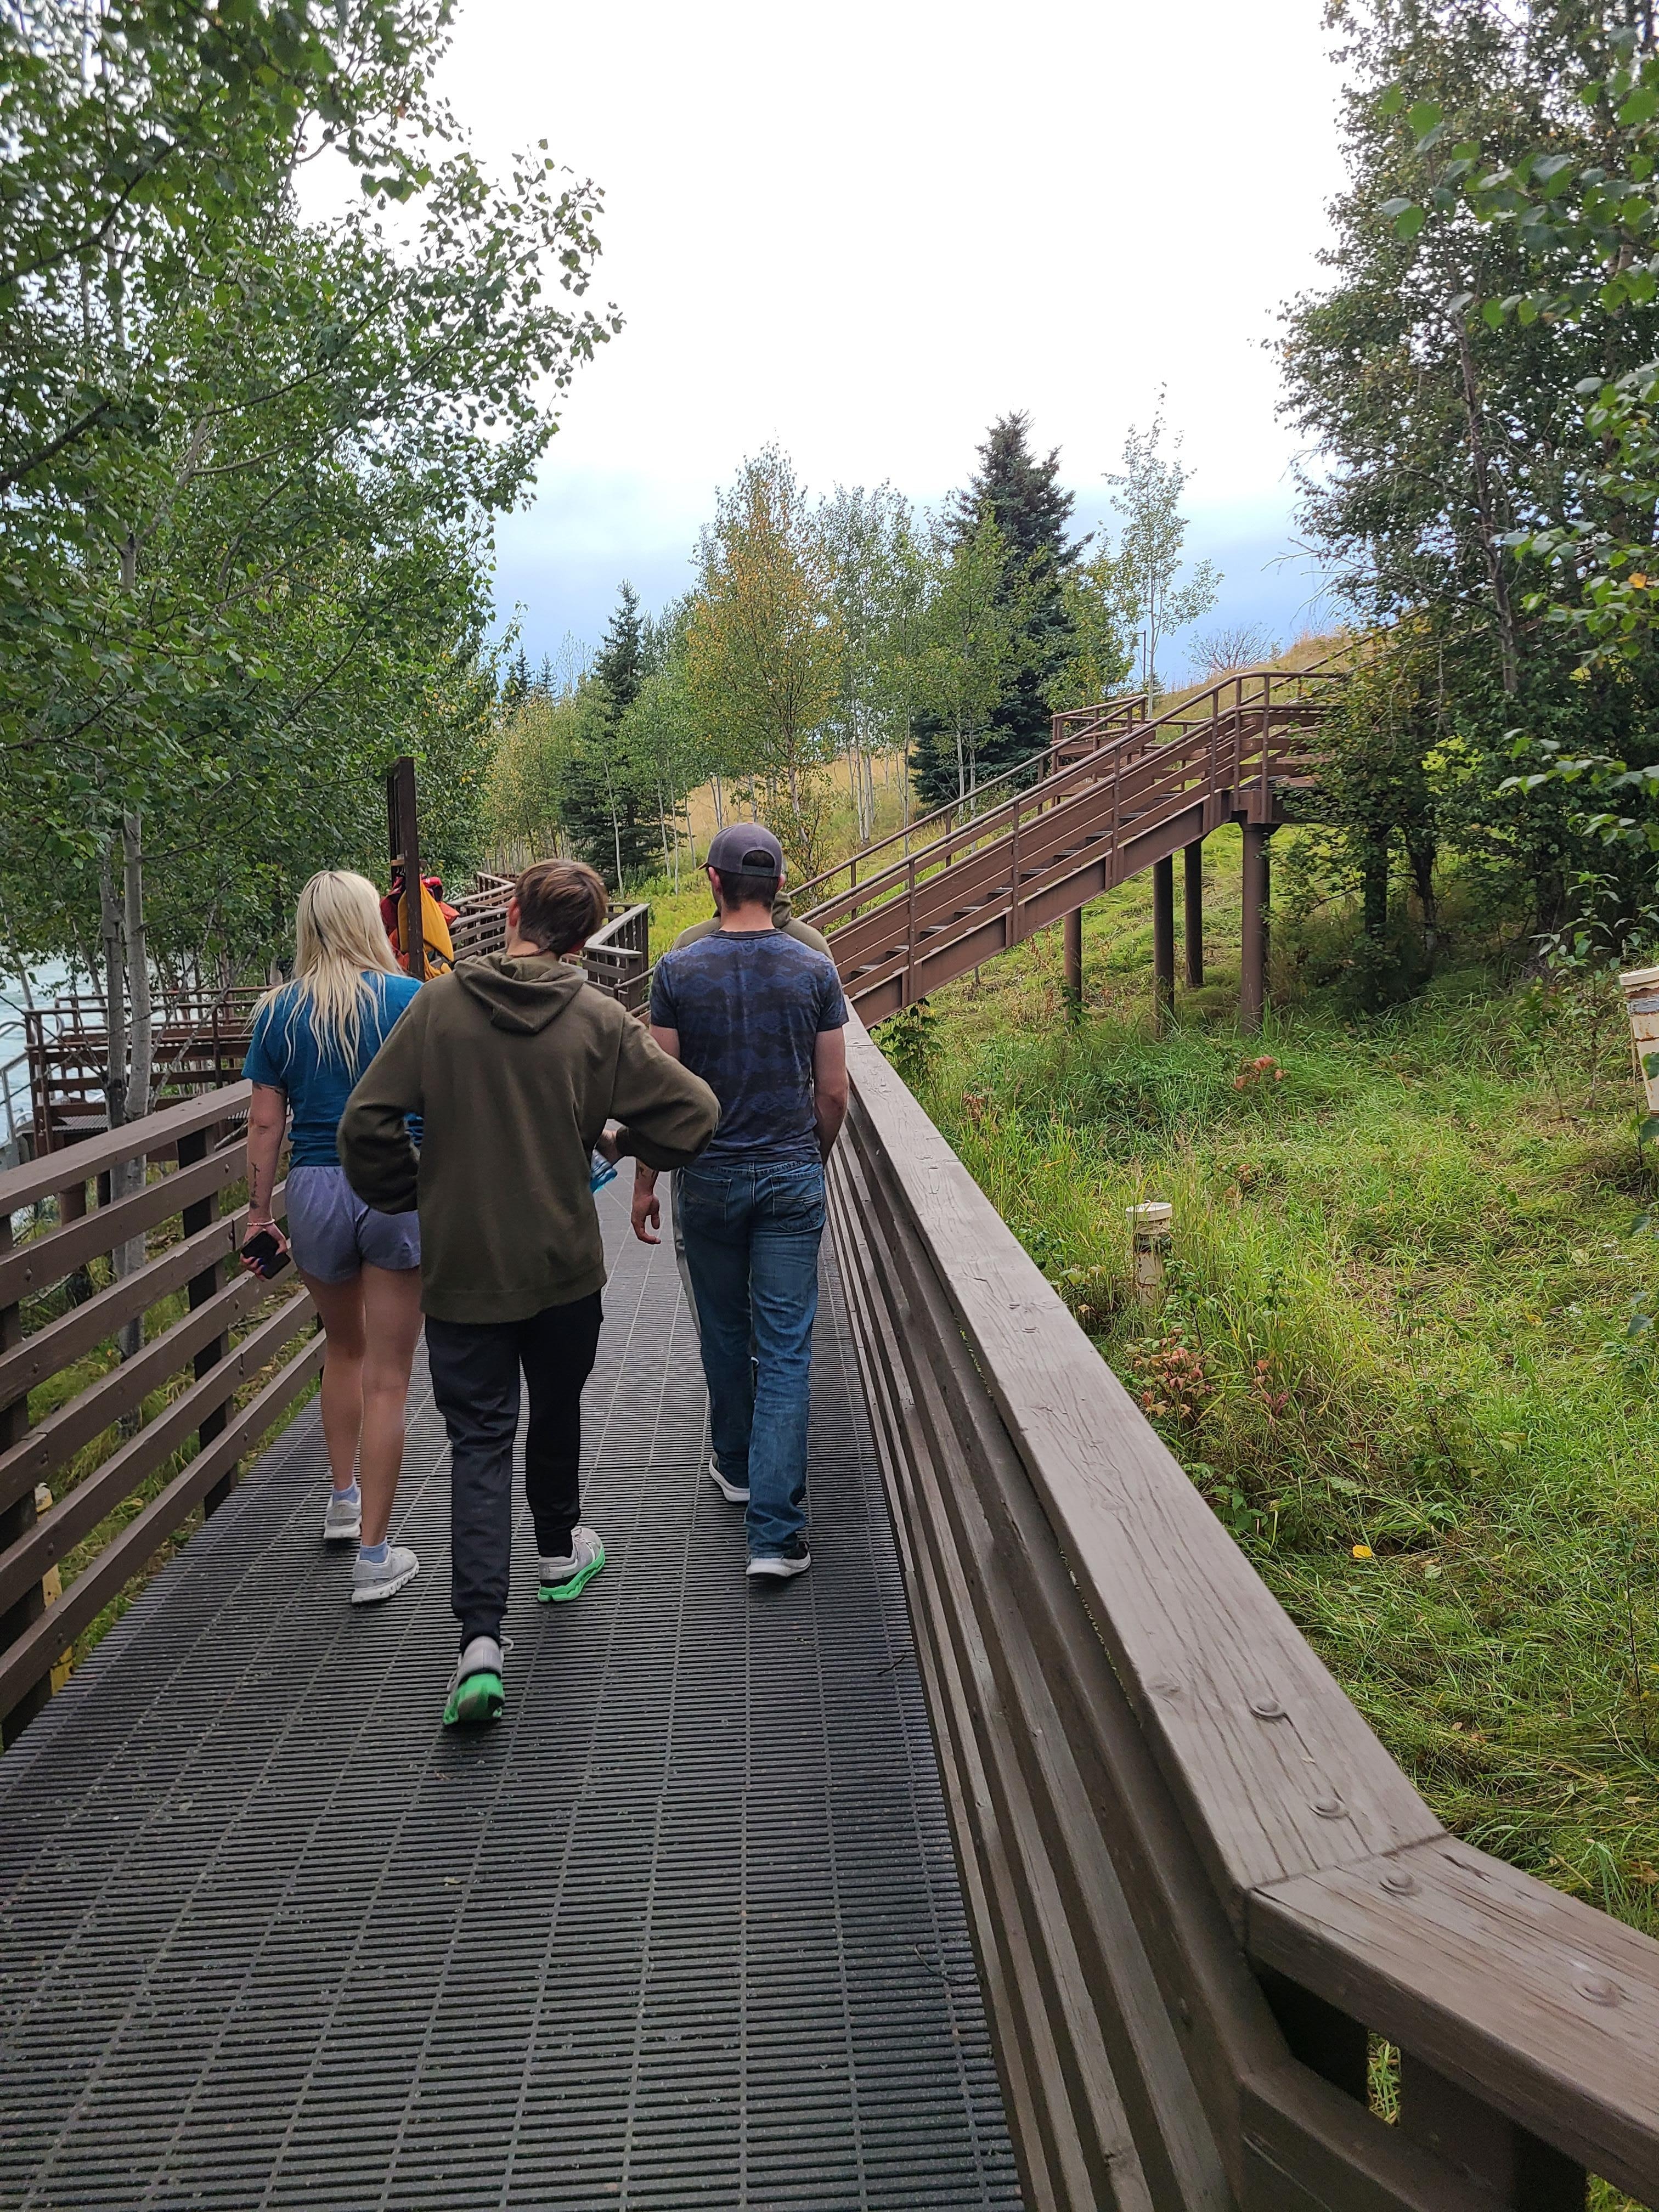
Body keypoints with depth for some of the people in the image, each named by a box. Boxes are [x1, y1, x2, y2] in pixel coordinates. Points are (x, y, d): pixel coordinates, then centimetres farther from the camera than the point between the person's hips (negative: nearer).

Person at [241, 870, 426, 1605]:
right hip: (398, 1187, -3)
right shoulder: (407, 997, -5)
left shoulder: (276, 1013, 2)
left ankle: (343, 1498, 39)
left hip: (315, 1190, 3)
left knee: (343, 1349, 27)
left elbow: (265, 1123, 2)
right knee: (386, 1379, 4)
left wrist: (259, 1214, 10)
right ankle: (373, 1557, 8)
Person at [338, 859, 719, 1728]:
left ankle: (481, 1638, -7)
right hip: (563, 1265, 1)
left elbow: (366, 1123, -9)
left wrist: (412, 1197, 7)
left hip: (461, 1267, 0)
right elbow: (695, 1114, -8)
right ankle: (561, 1552, 45)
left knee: (478, 1438, 4)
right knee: (555, 1412, 22)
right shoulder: (598, 1021, -9)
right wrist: (622, 1142, 10)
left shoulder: (439, 1005, -7)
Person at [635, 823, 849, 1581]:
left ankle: (736, 1467, 39)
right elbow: (833, 1092, 0)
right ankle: (775, 1532, -2)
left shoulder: (678, 971, -7)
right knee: (786, 1348, 1)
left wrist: (644, 1180, 6)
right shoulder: (815, 970, -4)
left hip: (708, 1179, 0)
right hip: (792, 1178, 0)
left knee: (724, 1333, 19)